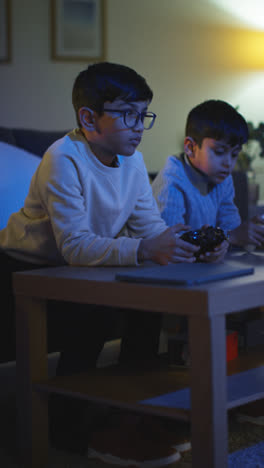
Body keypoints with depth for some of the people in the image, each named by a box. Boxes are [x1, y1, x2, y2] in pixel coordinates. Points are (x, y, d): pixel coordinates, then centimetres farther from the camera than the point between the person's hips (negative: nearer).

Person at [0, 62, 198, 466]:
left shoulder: (131, 160, -4)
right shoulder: (64, 160, -27)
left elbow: (149, 227, -7)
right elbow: (74, 245, -36)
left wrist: (184, 244, -28)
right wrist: (144, 250, -48)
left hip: (82, 267, 7)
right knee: (93, 315, -28)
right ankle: (67, 422, -7)